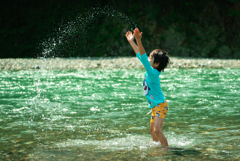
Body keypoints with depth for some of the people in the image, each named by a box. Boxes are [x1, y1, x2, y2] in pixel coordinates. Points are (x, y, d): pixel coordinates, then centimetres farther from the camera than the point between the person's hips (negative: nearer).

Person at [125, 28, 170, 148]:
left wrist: (139, 41, -40)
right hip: (155, 106, 10)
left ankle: (167, 148, -14)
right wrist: (131, 42, 20)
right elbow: (140, 55, 16)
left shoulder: (153, 73, -18)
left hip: (160, 105, -10)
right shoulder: (150, 70, 6)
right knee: (152, 131, 15)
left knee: (157, 130, -19)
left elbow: (143, 58, -32)